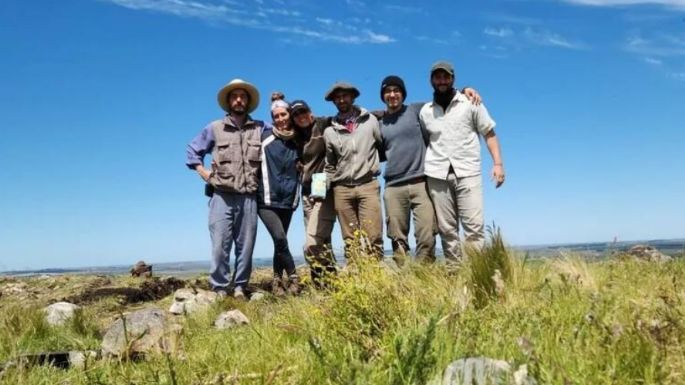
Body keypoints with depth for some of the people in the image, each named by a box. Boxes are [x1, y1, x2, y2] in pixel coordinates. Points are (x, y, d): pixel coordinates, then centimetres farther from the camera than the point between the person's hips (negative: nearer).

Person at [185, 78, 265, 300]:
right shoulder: (214, 128, 9)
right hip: (222, 196, -1)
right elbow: (192, 151, 17)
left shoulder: (260, 129, 9)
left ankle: (240, 288, 13)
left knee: (245, 245, 3)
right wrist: (203, 173, 6)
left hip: (248, 197, 1)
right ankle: (219, 289, 4)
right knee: (220, 245, -5)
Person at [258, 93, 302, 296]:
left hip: (288, 200, 4)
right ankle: (293, 277, -1)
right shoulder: (265, 136, -2)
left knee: (280, 241, 7)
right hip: (267, 199, -3)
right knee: (280, 239, -16)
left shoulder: (296, 141, 9)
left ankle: (277, 280, 19)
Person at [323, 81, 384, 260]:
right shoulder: (329, 131, 9)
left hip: (368, 185, -2)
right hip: (342, 189, 2)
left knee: (373, 237, -7)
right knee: (349, 240, 4)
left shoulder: (370, 120, 6)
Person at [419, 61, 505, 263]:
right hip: (437, 174, 2)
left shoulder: (470, 103, 7)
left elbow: (489, 134, 5)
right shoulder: (425, 111, 14)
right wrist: (420, 168, 10)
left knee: (474, 225, -10)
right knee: (446, 229, 2)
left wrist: (498, 163, -6)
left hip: (467, 171, -2)